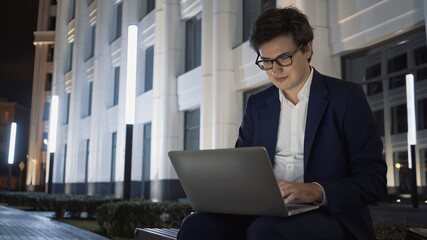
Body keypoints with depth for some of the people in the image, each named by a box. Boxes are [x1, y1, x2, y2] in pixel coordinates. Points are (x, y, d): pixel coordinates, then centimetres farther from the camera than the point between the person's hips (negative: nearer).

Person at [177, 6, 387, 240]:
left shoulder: (346, 97, 1)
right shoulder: (257, 104, 14)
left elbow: (373, 179, -4)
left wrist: (317, 191, -22)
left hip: (328, 213, -3)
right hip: (265, 212, 3)